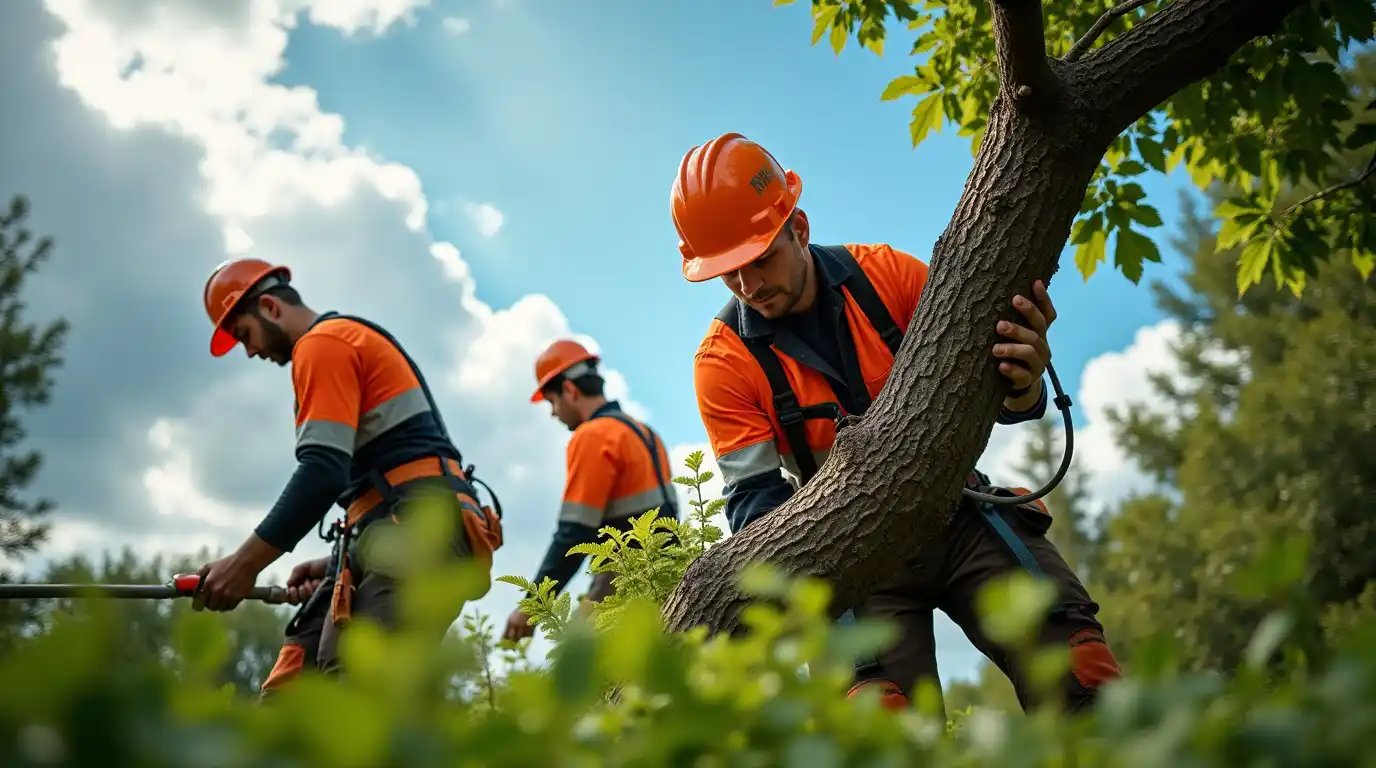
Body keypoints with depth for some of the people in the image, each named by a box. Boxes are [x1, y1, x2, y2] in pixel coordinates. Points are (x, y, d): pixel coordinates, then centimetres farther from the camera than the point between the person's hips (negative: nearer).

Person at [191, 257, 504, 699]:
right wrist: (334, 564, 17)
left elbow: (324, 472, -14)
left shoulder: (323, 343, 0)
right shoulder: (356, 342, 31)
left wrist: (245, 563, -11)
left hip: (415, 534, -10)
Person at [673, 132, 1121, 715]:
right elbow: (753, 500, -8)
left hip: (958, 513, 1)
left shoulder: (885, 273, -5)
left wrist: (1024, 386, -30)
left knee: (1081, 668, -17)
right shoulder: (724, 360, -7)